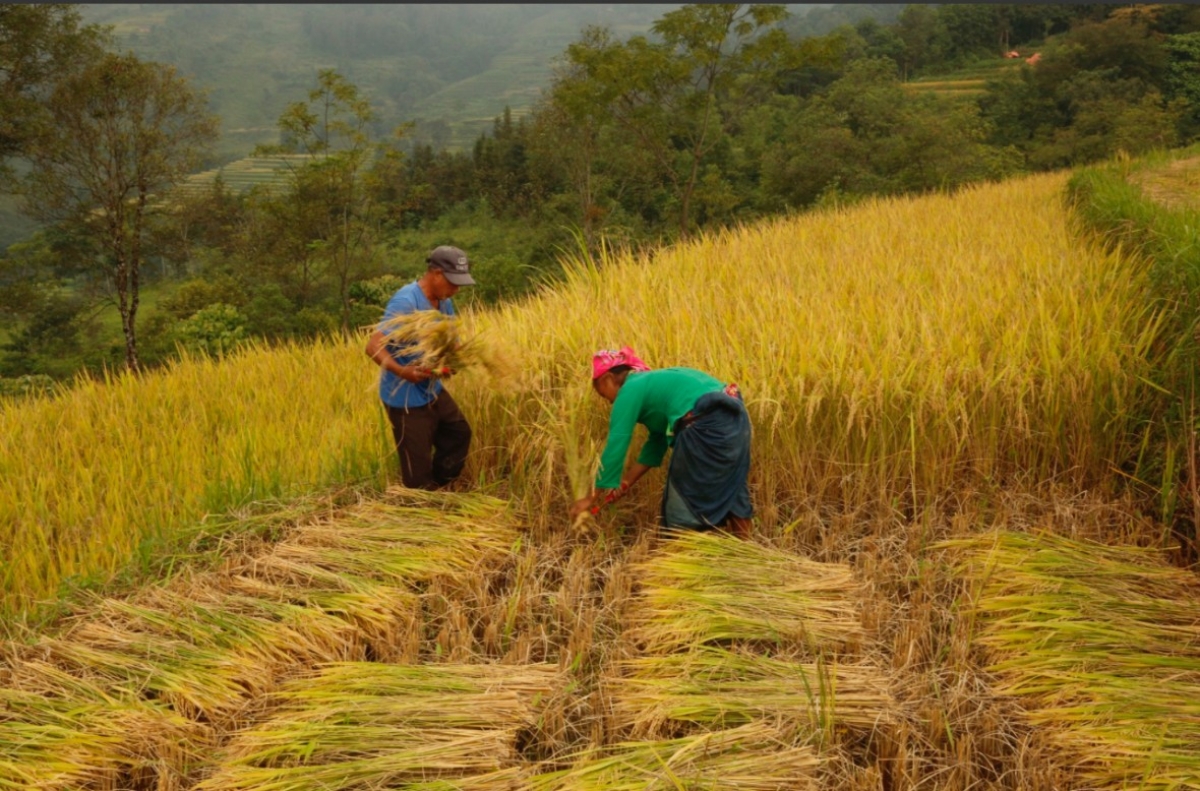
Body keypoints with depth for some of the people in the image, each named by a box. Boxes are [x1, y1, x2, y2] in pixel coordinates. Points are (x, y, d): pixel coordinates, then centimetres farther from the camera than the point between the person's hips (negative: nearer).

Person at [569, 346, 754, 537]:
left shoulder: (630, 391, 4)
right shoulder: (654, 384, 29)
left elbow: (615, 446, 4)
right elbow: (657, 442, 31)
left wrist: (594, 497, 11)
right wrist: (625, 483, 32)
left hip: (706, 425, -9)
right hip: (735, 415, 9)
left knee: (684, 498, 8)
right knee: (731, 492, 23)